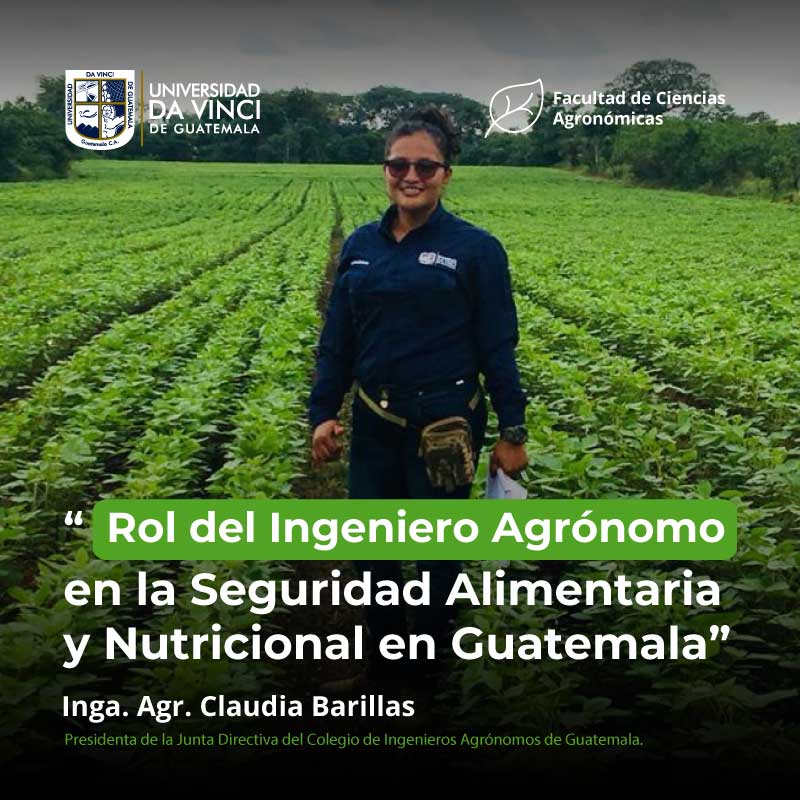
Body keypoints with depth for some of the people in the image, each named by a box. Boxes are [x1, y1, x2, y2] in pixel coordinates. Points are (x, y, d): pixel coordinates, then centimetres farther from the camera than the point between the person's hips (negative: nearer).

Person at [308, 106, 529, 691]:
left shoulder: (475, 249, -8)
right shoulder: (361, 246, 5)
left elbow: (497, 348, -7)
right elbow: (337, 339, 9)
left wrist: (512, 431, -7)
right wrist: (322, 412, 4)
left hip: (444, 424, -4)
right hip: (374, 424, 5)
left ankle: (427, 664, 30)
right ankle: (382, 657, 33)